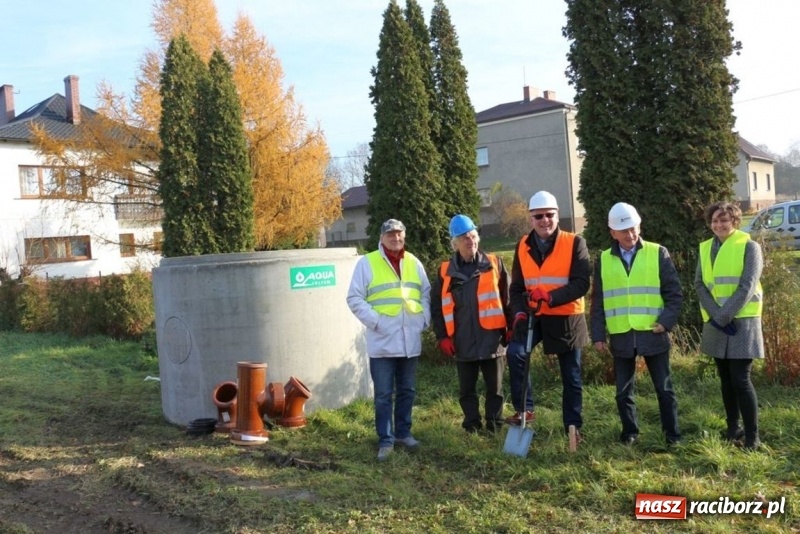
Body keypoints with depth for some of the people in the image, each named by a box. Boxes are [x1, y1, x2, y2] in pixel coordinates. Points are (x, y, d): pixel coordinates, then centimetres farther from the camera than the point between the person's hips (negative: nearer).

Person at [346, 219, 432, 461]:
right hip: (383, 341, -4)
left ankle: (403, 432, 27)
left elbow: (426, 294, 18)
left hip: (410, 340, 4)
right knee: (384, 394, 0)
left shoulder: (413, 263, 11)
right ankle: (386, 440, 9)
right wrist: (375, 321, -13)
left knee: (407, 390, 14)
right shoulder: (367, 263, -2)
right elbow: (355, 298, -5)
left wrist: (424, 319, 3)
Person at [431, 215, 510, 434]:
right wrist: (442, 336, 0)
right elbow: (436, 306, 7)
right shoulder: (446, 272, 4)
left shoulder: (494, 264, 1)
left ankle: (495, 428, 22)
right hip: (463, 343, 1)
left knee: (495, 389, 9)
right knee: (467, 390, 11)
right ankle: (472, 428, 23)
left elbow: (508, 299, 3)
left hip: (492, 340, -1)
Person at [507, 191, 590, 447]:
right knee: (516, 351, -25)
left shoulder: (575, 243, -8)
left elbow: (581, 283, -17)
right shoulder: (523, 246, 4)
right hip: (534, 317, 2)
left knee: (571, 376, 9)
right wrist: (519, 311, -13)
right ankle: (524, 408, -10)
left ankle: (573, 427, 25)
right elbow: (517, 287, 6)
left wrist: (550, 297, -31)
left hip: (566, 318, -2)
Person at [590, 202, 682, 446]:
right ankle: (630, 432, 25)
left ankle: (672, 433, 19)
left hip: (653, 334, -2)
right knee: (624, 391, 10)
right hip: (621, 336, 2)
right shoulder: (603, 260, 6)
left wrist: (666, 321, -12)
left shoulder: (658, 254, 0)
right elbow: (598, 302, 8)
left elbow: (675, 293, 0)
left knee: (664, 388, 7)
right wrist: (598, 334, 3)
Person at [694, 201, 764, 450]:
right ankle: (733, 429, 22)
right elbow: (699, 284, 2)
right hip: (715, 324, 5)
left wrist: (724, 315, -17)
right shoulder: (705, 248, 10)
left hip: (742, 322, -5)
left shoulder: (749, 246, -3)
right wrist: (716, 315, -12)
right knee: (726, 379, 11)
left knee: (741, 379, -9)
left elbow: (747, 286, -12)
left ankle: (752, 436, 0)